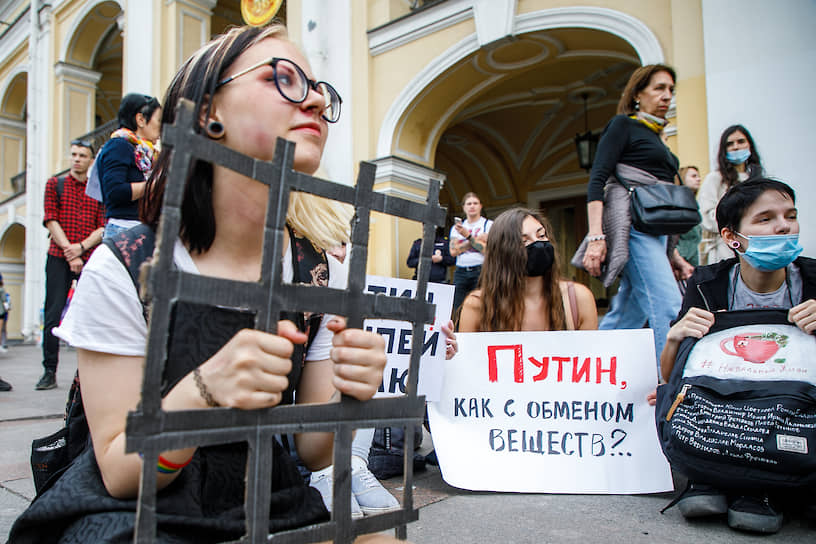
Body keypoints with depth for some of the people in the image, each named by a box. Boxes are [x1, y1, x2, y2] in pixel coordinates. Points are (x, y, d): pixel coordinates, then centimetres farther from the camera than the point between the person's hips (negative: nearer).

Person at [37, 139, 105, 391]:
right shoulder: (55, 184, 12)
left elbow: (103, 228, 6)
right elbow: (51, 221, 1)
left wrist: (81, 247, -12)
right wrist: (70, 253, -9)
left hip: (89, 260, 0)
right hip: (58, 259, 0)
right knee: (52, 315, -3)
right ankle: (50, 372, 4)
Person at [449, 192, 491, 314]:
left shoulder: (489, 225, 5)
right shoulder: (456, 227, 16)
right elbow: (453, 251, 2)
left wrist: (468, 235, -10)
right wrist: (477, 239, -4)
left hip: (481, 271, -3)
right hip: (460, 272, 4)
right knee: (458, 310, -1)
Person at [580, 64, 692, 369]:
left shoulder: (658, 141, 26)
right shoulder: (623, 125, 3)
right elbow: (597, 181, -9)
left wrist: (672, 254, 23)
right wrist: (596, 237, -21)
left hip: (655, 231, 8)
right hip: (632, 226, -8)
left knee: (627, 315, 7)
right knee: (667, 305, -18)